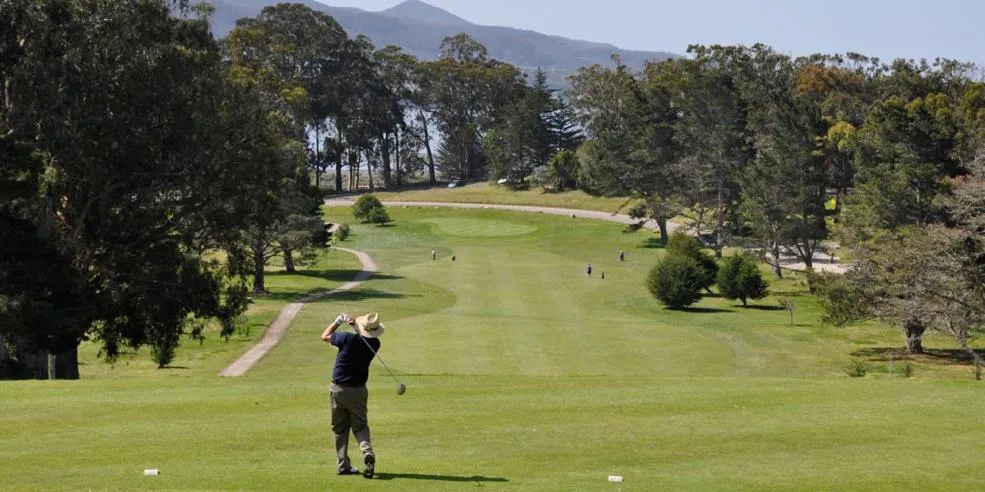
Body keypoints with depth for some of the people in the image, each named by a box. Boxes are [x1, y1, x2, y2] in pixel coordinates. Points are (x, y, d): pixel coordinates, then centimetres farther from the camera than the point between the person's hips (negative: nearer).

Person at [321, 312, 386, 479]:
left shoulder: (349, 338, -17)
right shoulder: (374, 344, -6)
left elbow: (325, 336, 0)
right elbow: (366, 336, 17)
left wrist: (338, 321, 11)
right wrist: (354, 324, 1)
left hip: (338, 389, -2)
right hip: (358, 390, 2)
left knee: (340, 428, 10)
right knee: (360, 426, 9)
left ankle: (343, 465, 7)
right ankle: (368, 452, -19)